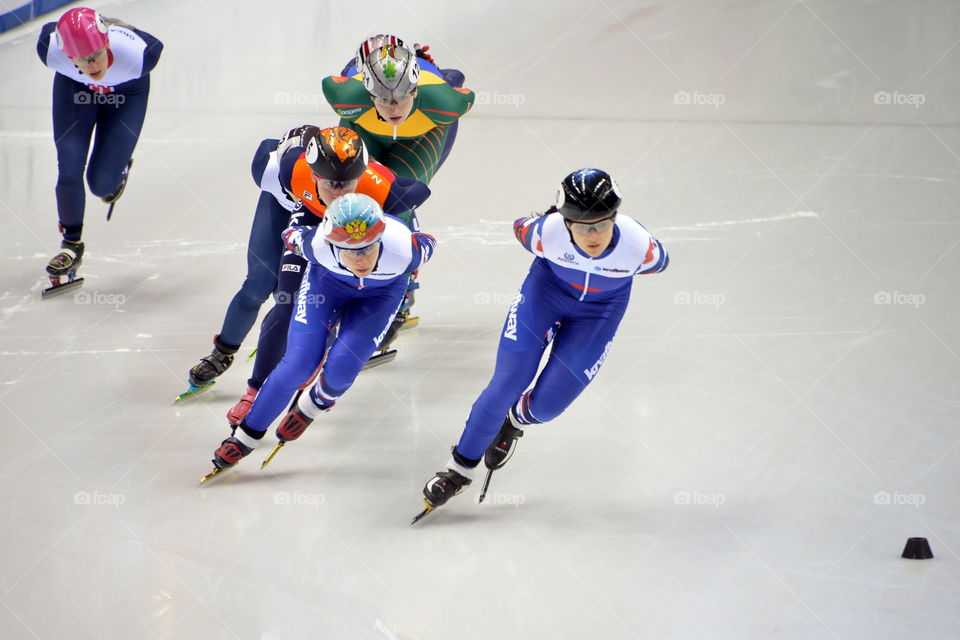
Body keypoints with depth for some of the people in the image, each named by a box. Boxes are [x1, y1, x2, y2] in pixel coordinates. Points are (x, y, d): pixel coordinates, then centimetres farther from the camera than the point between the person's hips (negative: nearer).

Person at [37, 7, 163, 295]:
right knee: (69, 172, -10)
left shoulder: (136, 53, -43)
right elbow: (47, 30, -14)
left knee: (103, 183, -6)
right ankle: (71, 243, 16)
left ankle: (120, 164, 32)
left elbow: (155, 47, -18)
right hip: (74, 88, 1)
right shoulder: (50, 50, -39)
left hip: (126, 91, -1)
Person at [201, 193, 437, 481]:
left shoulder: (405, 249, -41)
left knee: (342, 365, -19)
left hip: (381, 292, 0)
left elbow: (426, 244, -15)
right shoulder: (318, 245, -39)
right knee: (299, 363, -13)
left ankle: (315, 404, 18)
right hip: (327, 279, 0)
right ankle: (247, 433, 9)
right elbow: (293, 236, -15)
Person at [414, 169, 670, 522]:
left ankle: (515, 421, 34)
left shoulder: (638, 244, -35)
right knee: (507, 385, -6)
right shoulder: (547, 232, -34)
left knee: (547, 403, -4)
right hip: (547, 289, 0)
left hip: (601, 310, 0)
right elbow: (520, 228, -9)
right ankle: (462, 466, 14)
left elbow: (658, 263, -9)